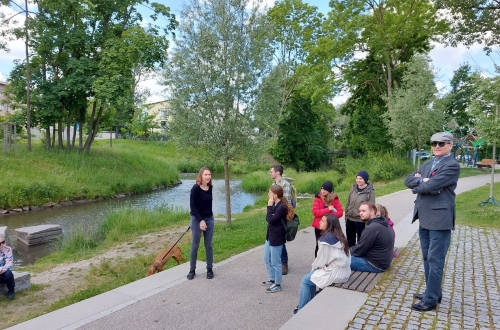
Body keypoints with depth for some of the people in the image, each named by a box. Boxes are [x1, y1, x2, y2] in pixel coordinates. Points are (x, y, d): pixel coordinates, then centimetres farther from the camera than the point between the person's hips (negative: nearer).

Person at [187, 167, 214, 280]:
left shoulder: (210, 188, 0)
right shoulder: (195, 188, -15)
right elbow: (192, 206, -15)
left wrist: (206, 219, 11)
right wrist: (200, 220, -19)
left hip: (209, 219, 4)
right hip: (197, 220, -4)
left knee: (209, 246, 9)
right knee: (195, 246, 5)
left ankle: (209, 269, 21)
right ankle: (192, 270, 19)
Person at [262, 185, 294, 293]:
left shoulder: (282, 207, -21)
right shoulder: (275, 204, 7)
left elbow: (271, 220, -25)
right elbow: (267, 218, 2)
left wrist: (269, 206, -19)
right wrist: (270, 207, -17)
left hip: (277, 238, -10)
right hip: (270, 236, 10)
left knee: (275, 262, 4)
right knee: (267, 259, 21)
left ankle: (277, 285, 20)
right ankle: (272, 280, 38)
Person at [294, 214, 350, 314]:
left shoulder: (326, 238, -20)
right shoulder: (339, 236, 5)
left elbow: (321, 260, -14)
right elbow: (330, 256, 8)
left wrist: (314, 267, 7)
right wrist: (315, 267, 11)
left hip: (335, 273, -8)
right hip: (344, 270, 8)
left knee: (306, 280, 7)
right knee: (312, 275, 22)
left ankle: (302, 309, 19)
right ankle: (309, 303, 32)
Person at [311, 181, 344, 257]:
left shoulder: (334, 198, -2)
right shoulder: (318, 197, -6)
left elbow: (340, 212, -7)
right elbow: (315, 212, -15)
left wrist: (329, 215, -19)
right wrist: (328, 209, -21)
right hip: (319, 226, -1)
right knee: (319, 245, 9)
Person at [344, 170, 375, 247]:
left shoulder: (370, 191, -10)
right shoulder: (353, 188, 5)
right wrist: (346, 217, 10)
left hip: (361, 221, -5)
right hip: (350, 220, 5)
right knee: (350, 241, 19)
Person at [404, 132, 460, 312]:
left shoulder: (452, 165, -11)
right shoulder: (428, 164, 15)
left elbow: (430, 186, -21)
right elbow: (408, 180, 7)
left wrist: (417, 185, -2)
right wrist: (422, 180, -12)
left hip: (439, 220, -8)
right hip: (424, 219, 8)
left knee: (435, 261, -2)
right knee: (427, 258, 17)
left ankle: (431, 300, 8)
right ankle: (433, 292, 32)